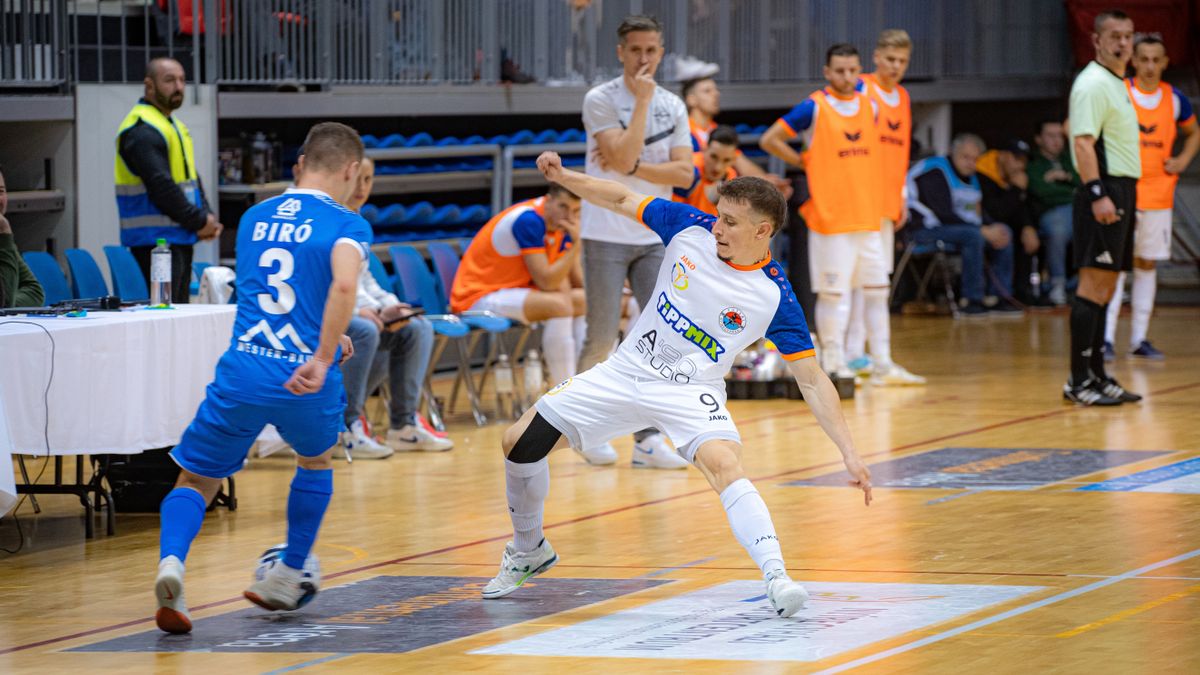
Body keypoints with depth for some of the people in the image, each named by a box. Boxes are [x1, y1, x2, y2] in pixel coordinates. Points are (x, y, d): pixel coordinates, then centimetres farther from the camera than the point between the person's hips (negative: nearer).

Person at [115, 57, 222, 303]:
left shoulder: (177, 126, 19)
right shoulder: (142, 130, -14)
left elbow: (192, 178, 22)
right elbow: (161, 186, -21)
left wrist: (207, 217, 5)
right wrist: (199, 221, -13)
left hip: (180, 239, 10)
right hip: (155, 241, -10)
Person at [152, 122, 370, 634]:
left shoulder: (254, 219, 17)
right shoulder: (345, 225, -1)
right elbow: (344, 285, -22)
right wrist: (323, 358, -25)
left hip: (242, 371, 2)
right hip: (304, 380, -2)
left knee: (196, 480, 12)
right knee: (317, 459, 29)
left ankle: (171, 560, -19)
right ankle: (286, 580, 34)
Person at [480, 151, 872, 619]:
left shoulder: (775, 297, -17)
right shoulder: (691, 228, -9)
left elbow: (812, 380, -14)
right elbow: (622, 200, 4)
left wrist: (849, 453, -21)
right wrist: (563, 177, -11)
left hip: (690, 392, -4)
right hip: (626, 371, 4)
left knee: (724, 465, -35)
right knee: (520, 443, 1)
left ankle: (776, 578, -40)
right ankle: (529, 551, 27)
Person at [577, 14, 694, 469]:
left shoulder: (672, 106, 7)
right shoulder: (601, 100, -7)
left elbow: (684, 173, -1)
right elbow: (624, 157, -20)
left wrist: (632, 168, -14)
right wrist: (642, 100, -17)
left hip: (656, 236, 4)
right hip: (607, 235, -4)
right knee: (601, 341, -2)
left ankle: (648, 439, 0)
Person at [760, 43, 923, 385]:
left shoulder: (869, 105, 9)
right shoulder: (814, 108, -7)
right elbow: (769, 140, -6)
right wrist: (805, 162, -3)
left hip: (868, 215, 6)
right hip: (831, 217, -6)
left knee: (877, 290, 9)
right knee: (833, 293, -3)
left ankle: (882, 366, 15)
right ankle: (834, 366, 3)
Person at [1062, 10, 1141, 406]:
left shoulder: (1117, 84, 19)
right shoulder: (1093, 83, -11)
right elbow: (1083, 142, -20)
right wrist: (1097, 193, -28)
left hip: (1121, 192, 10)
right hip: (1104, 191, -10)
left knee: (1104, 287, 11)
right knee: (1094, 284, -11)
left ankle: (1096, 376, 14)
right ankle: (1078, 381, -12)